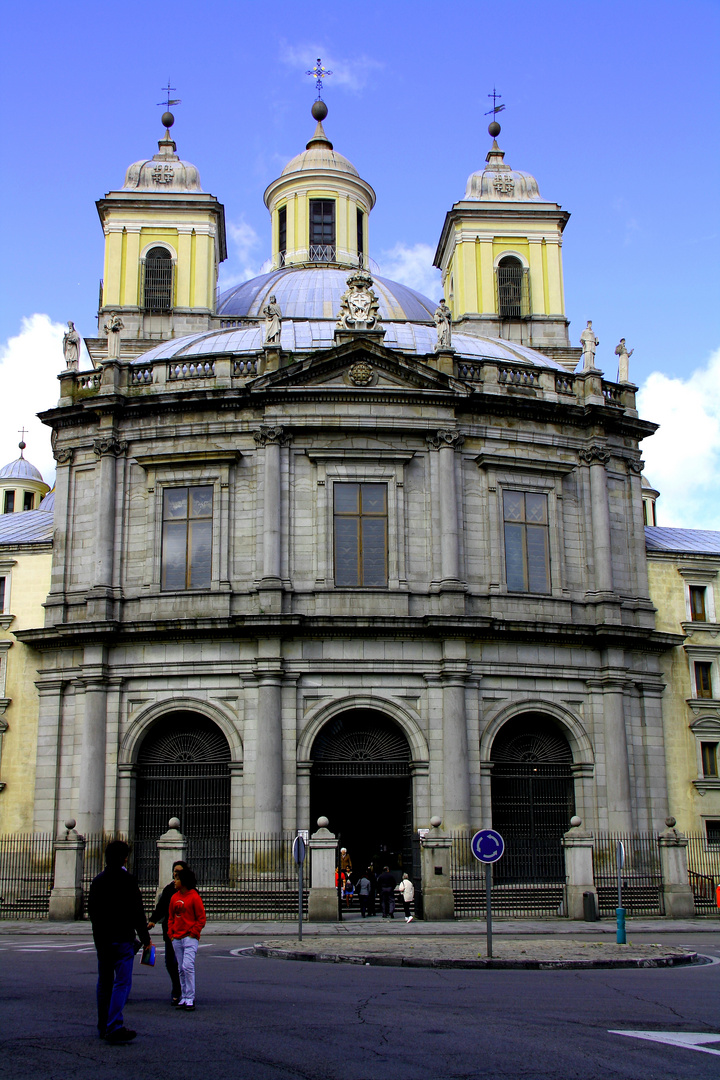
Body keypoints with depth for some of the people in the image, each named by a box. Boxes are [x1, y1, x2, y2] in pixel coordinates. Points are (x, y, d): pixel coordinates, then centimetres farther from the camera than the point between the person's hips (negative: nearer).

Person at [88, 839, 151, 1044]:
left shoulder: (97, 880, 9)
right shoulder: (127, 880, -11)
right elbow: (137, 913, -11)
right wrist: (145, 938, -4)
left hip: (101, 938, 6)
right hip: (122, 938, -6)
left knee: (104, 982, 15)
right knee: (122, 982, -8)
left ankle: (103, 1026, 19)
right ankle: (114, 1027, -19)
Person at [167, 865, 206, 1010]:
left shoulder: (194, 897, -8)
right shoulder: (174, 897, 9)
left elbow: (201, 918, -5)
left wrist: (193, 933, -11)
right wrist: (171, 933, 6)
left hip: (190, 938, -6)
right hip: (177, 938, 6)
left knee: (188, 966, -14)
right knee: (181, 969, 9)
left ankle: (190, 998, -8)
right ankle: (184, 998, 16)